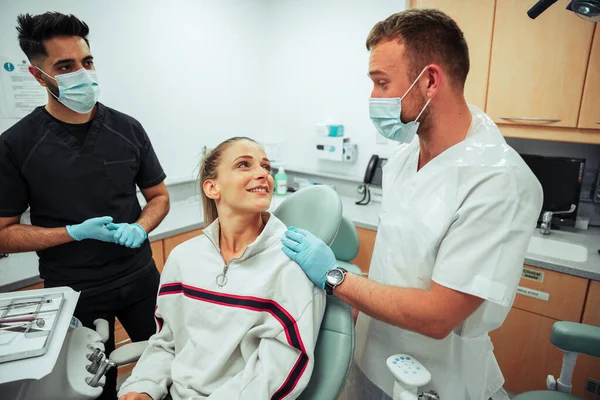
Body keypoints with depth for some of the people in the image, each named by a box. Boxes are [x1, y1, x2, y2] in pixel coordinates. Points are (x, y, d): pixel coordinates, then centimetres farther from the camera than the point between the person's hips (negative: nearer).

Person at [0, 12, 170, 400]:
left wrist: (140, 229, -15)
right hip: (73, 292, -1)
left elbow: (159, 196, 4)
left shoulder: (127, 129, -4)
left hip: (140, 277, 2)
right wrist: (75, 232, -19)